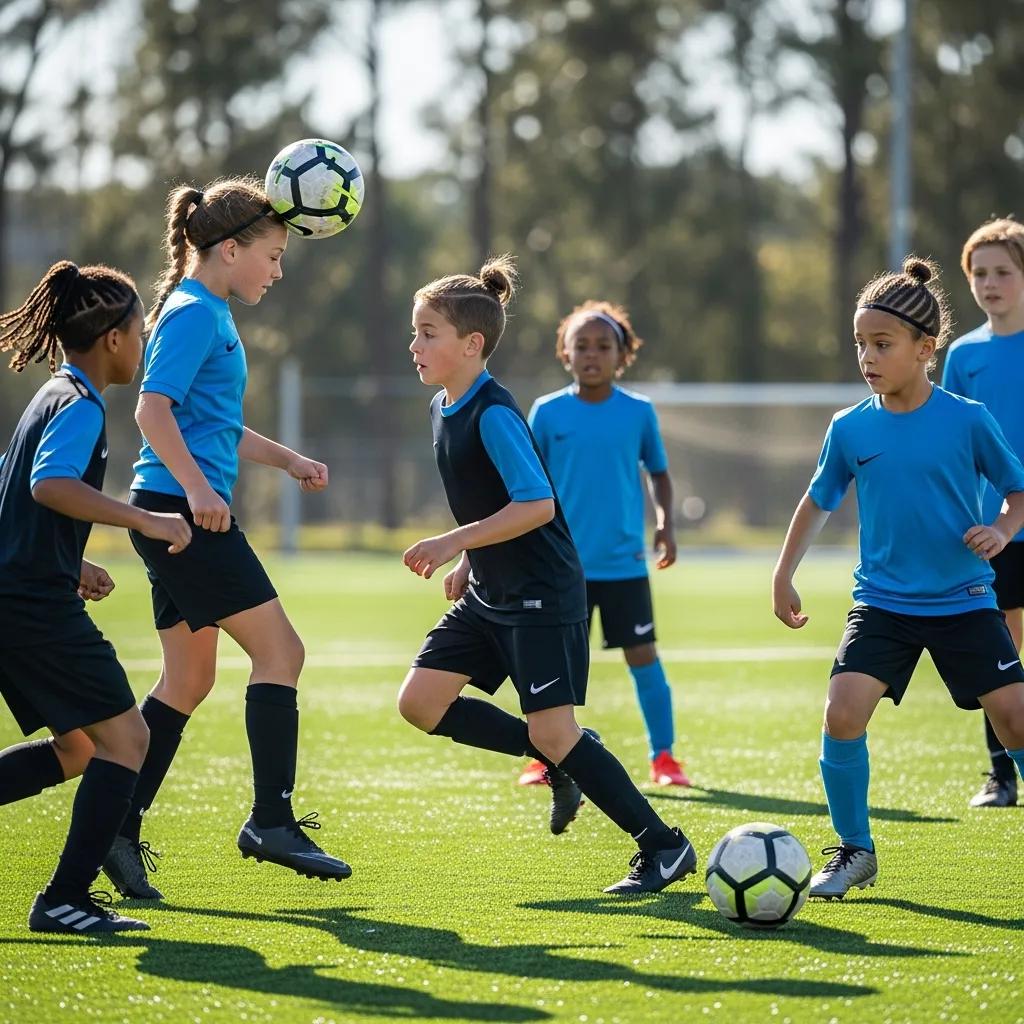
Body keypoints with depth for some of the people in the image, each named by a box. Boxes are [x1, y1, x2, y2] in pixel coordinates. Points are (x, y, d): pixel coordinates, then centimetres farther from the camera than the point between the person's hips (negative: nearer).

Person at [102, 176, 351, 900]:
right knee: (280, 650, -9)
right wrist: (196, 486, -28)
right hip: (181, 510, -10)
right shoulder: (193, 314, -10)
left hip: (190, 515, 10)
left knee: (189, 681, 11)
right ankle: (272, 821, -8)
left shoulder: (211, 316, 21)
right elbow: (154, 409, -21)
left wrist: (289, 461, 26)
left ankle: (119, 832, 10)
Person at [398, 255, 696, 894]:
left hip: (543, 598, -10)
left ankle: (664, 846, -1)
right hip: (490, 596, 10)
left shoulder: (494, 415, -20)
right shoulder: (445, 409, 9)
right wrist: (467, 560, 15)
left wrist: (453, 543, -27)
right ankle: (563, 762, 14)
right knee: (420, 702, 2)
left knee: (553, 733, -12)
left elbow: (537, 504, -27)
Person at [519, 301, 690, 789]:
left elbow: (658, 473, 12)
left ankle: (663, 756, 12)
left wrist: (665, 521, -3)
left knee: (643, 656, 1)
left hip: (625, 562, 0)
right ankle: (545, 755, 16)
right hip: (563, 563, 0)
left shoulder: (639, 412, 0)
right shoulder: (547, 412, 0)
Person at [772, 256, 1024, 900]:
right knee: (843, 714, -15)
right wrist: (783, 577, 13)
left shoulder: (968, 420, -7)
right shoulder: (850, 429, -1)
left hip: (964, 603, -1)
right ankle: (855, 850, 5)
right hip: (882, 603, 2)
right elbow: (818, 501, 15)